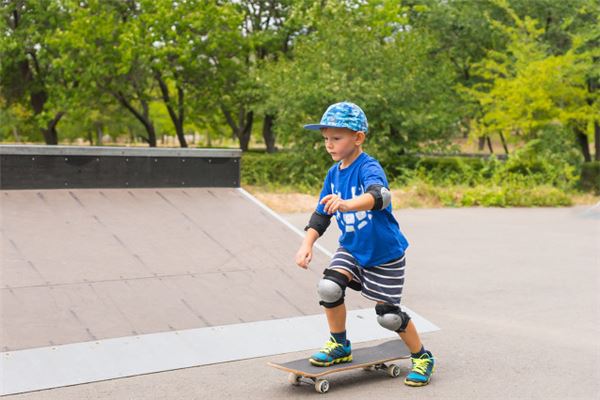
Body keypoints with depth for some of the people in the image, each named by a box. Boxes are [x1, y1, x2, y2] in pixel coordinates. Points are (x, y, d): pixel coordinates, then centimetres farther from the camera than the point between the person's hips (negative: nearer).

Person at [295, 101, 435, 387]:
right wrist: (307, 243, -6)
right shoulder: (333, 173, -1)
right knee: (328, 287, -17)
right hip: (352, 248, 6)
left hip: (385, 253, -6)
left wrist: (346, 204, -64)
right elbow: (322, 213, 6)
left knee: (388, 314, 0)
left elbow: (380, 196, -47)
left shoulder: (369, 168, -24)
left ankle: (422, 358, 26)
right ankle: (340, 346, 7)